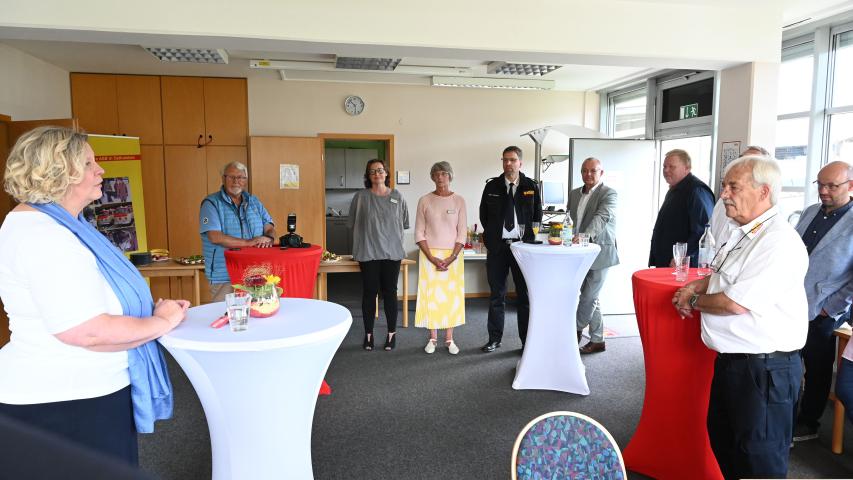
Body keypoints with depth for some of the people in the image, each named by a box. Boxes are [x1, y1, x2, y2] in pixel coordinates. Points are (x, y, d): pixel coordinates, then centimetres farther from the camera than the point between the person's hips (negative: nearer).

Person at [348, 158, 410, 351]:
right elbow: (354, 224, 8)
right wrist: (369, 237, 9)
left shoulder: (397, 196, 4)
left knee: (390, 292, 7)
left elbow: (404, 223, 12)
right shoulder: (360, 197, -1)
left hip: (392, 252, 1)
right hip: (368, 253, -1)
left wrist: (392, 237, 12)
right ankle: (368, 334, 16)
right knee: (369, 293, 5)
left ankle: (391, 333, 18)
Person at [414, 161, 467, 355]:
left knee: (452, 295, 2)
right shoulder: (425, 201, 0)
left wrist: (451, 258, -10)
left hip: (453, 255, 0)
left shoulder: (459, 200, 1)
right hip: (430, 254, 0)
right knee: (430, 294, 1)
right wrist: (432, 258, -10)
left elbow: (462, 232, 0)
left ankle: (449, 339, 12)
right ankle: (432, 338, 12)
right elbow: (419, 233, -1)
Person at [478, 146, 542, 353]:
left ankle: (527, 341, 12)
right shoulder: (492, 186, 5)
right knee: (496, 295, 7)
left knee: (525, 295, 3)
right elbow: (483, 214, 12)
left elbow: (538, 215, 9)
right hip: (497, 246, 1)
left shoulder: (532, 187, 4)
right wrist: (491, 237, 7)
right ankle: (494, 339, 18)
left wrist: (529, 238, 1)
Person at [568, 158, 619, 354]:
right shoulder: (574, 194, 13)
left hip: (599, 252, -7)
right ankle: (597, 340, 22)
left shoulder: (608, 194, -9)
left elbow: (602, 217, -25)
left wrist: (584, 235, -40)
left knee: (588, 297, -3)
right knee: (591, 297, 12)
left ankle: (576, 329, 16)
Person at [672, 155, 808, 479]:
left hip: (765, 368, -10)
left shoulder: (779, 242, -22)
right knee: (723, 439, 23)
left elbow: (736, 303, -26)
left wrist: (693, 301, -8)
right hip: (731, 360, 10)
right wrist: (696, 286, 6)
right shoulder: (744, 233, 9)